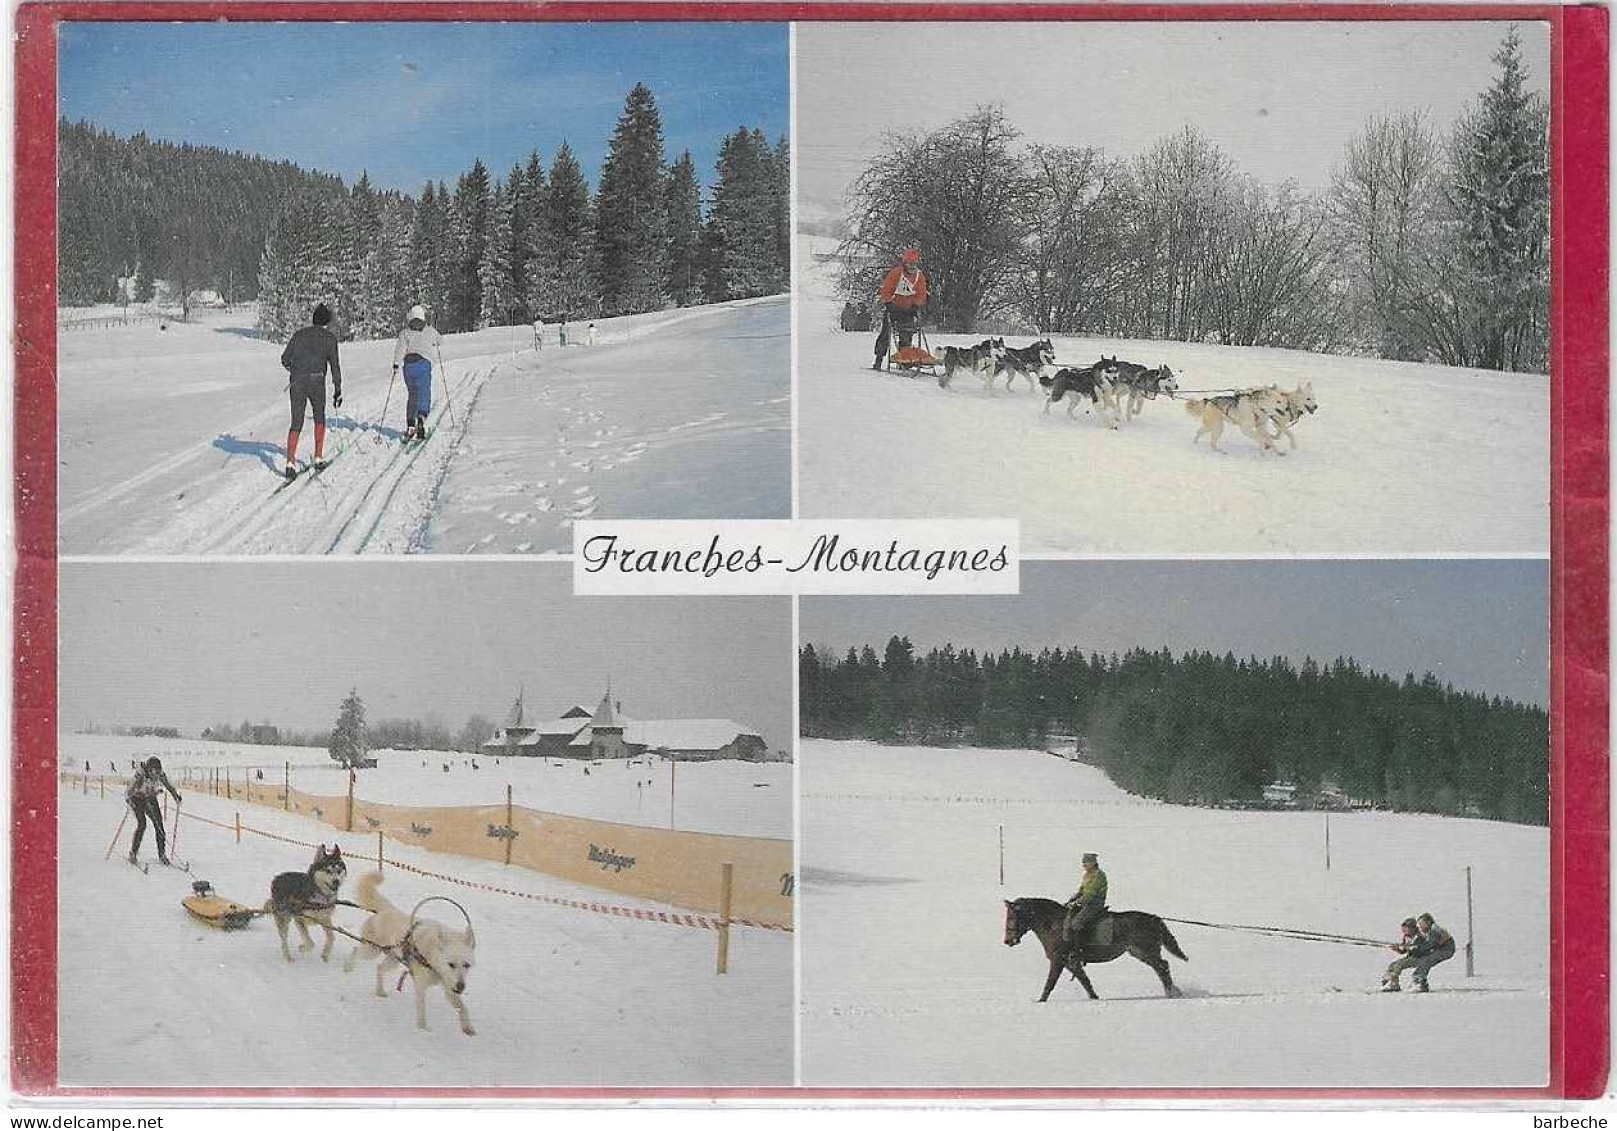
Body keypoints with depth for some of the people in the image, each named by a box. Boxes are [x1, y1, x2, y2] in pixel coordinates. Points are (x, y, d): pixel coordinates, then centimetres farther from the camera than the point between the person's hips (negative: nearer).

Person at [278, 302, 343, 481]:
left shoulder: (300, 334, 15)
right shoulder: (329, 337, 5)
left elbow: (285, 359, 15)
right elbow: (334, 364, -2)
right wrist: (338, 390, 1)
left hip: (297, 382, 2)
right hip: (317, 382, -2)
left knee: (296, 423, 3)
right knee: (319, 418, 22)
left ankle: (291, 462, -14)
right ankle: (318, 457, 20)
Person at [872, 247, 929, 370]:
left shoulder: (920, 276, 1)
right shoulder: (896, 272, -13)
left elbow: (921, 293, 7)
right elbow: (886, 289, -10)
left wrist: (918, 306, -5)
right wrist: (887, 302, -16)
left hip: (908, 309, 4)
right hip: (893, 307, -4)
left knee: (907, 336, 1)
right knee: (886, 334, -6)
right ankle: (879, 359, -2)